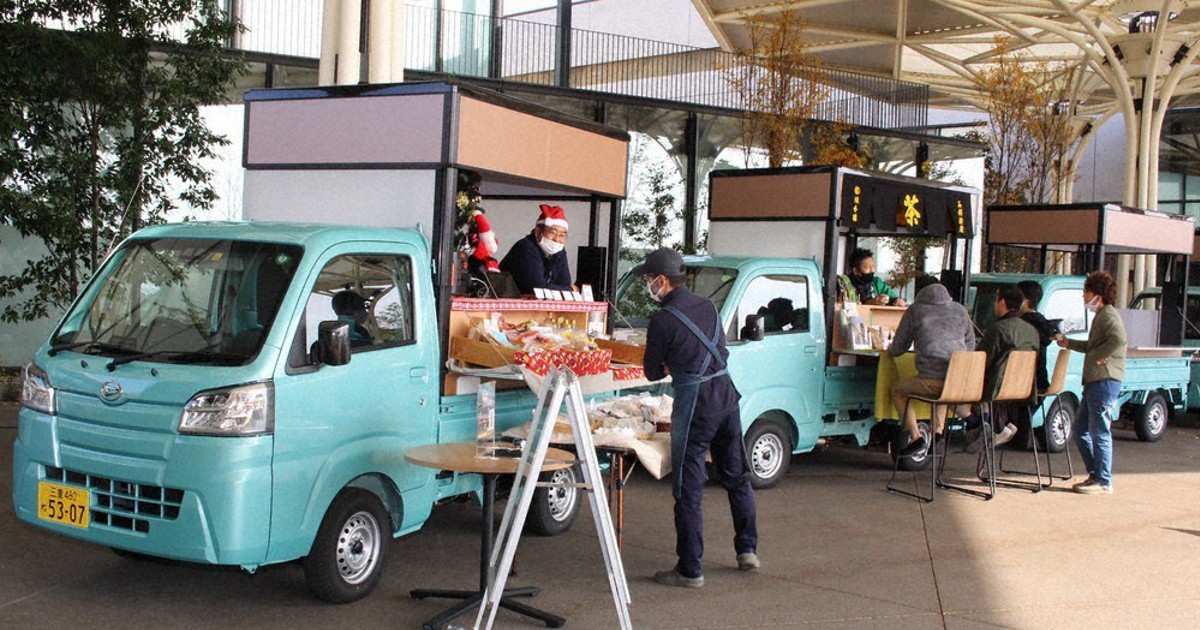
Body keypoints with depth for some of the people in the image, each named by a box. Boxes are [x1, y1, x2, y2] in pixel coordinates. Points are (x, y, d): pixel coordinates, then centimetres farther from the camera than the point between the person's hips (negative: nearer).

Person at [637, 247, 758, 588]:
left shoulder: (662, 320, -12)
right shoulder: (707, 306, 8)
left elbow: (652, 372, -3)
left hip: (694, 405, -7)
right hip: (726, 395, 7)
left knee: (688, 489, 1)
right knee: (737, 476, 20)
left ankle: (690, 570, 5)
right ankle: (747, 550, 30)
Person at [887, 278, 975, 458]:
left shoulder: (915, 310, 6)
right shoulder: (960, 310, 14)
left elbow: (899, 347, 13)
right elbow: (971, 345, 21)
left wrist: (890, 349, 36)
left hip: (932, 381, -5)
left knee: (897, 390, 20)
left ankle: (916, 437, 6)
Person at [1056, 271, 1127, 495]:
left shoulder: (1109, 315, -12)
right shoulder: (1101, 316, 20)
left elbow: (1118, 340, -30)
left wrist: (1096, 356, -20)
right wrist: (1069, 344, 32)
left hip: (1105, 381, -11)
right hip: (1094, 381, 11)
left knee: (1100, 432, -7)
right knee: (1080, 428, 15)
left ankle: (1103, 482, -2)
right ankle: (1095, 474, 21)